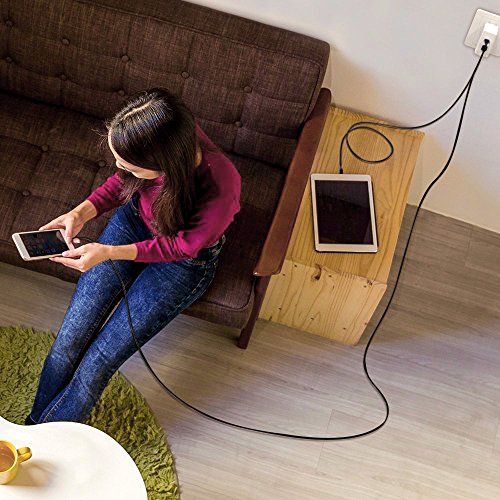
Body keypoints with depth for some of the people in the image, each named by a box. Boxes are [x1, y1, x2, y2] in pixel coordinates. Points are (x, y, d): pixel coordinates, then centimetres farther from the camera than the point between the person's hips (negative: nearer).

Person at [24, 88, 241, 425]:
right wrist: (81, 213, -18)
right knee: (71, 337, -4)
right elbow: (123, 181, -3)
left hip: (185, 259, -4)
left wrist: (109, 253, -24)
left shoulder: (220, 190, -40)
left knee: (100, 361, -6)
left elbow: (181, 245, -19)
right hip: (135, 218, 4)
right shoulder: (166, 132, -27)